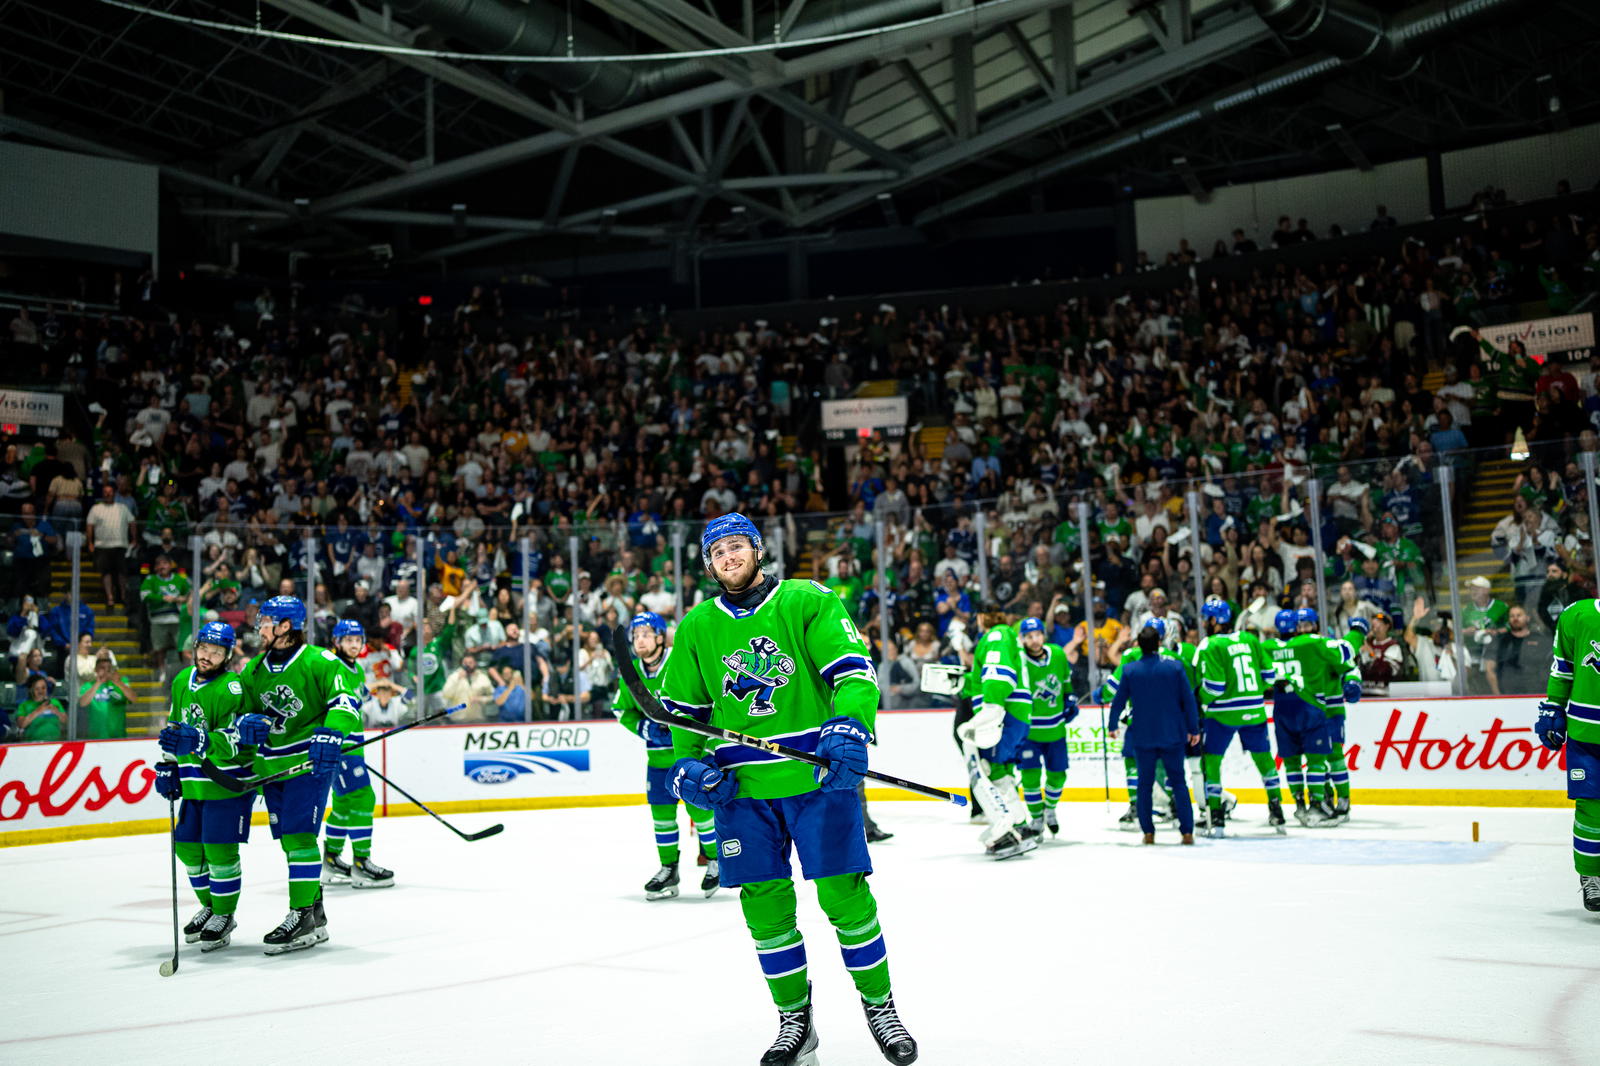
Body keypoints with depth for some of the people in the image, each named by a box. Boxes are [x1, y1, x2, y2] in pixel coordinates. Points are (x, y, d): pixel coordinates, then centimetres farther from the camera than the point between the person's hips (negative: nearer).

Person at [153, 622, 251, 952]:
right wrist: (167, 767, 14)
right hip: (194, 782, 8)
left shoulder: (231, 688, -17)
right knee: (188, 845, 12)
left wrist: (198, 742, -40)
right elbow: (174, 725, 19)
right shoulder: (182, 681, 7)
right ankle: (209, 906, 32)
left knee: (219, 848, -7)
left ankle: (225, 915, 10)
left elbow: (235, 739, -26)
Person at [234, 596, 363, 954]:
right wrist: (248, 723, -8)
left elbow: (345, 699, -19)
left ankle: (304, 916, -10)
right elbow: (241, 712, 17)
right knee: (288, 839, 11)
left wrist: (330, 735, -34)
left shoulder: (318, 662, -10)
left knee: (298, 836, -14)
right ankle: (315, 912, 23)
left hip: (310, 762, -7)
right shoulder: (255, 669, 12)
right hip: (271, 766, 7)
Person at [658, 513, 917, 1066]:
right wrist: (688, 764, 3)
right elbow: (684, 708, 17)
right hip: (742, 789, 3)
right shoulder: (696, 627, 9)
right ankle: (794, 1019, 21)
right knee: (765, 905, 5)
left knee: (844, 894, -2)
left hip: (818, 777, -3)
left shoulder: (808, 601, -2)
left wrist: (848, 727, -27)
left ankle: (879, 1005, 17)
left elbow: (853, 670, -10)